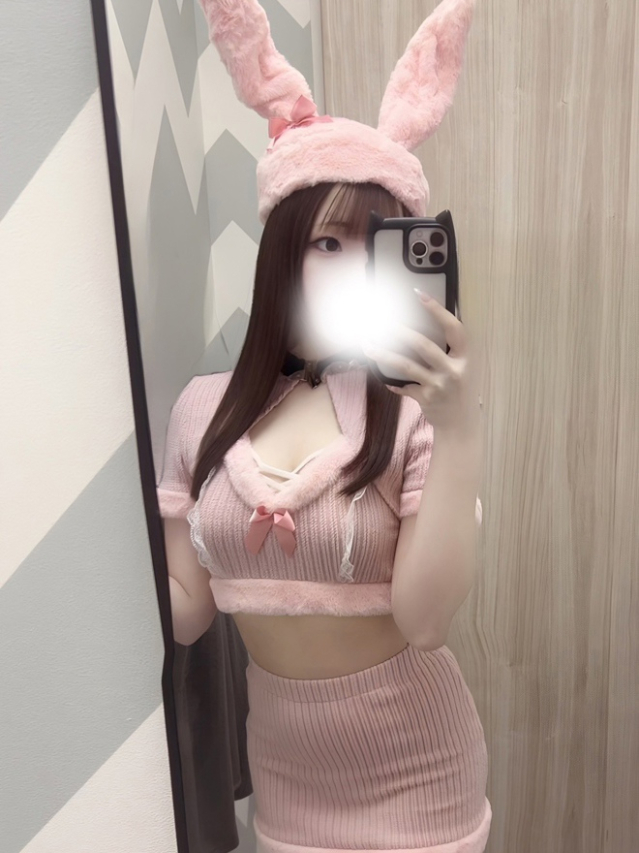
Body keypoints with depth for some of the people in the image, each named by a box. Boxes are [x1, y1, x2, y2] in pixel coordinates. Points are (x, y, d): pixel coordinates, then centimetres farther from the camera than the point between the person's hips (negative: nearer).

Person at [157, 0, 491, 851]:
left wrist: (460, 435, -32)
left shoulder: (414, 412, -19)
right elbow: (184, 606, -2)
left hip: (413, 764, -3)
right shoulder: (204, 409, -8)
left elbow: (424, 621, -23)